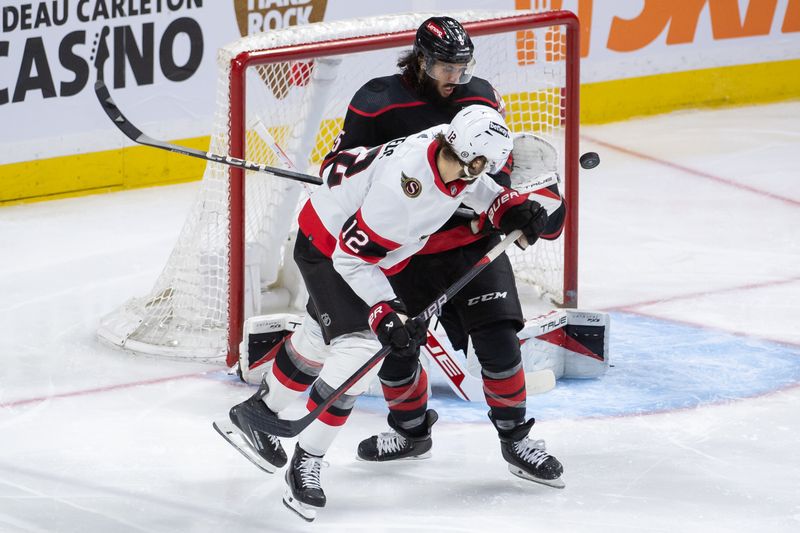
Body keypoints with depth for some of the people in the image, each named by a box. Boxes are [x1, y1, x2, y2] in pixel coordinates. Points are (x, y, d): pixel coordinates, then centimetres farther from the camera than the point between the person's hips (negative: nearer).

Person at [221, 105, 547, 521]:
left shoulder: (451, 148, -18)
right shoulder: (402, 189, -41)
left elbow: (474, 186, 9)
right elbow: (351, 259, -30)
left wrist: (510, 207, -6)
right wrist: (387, 316, -34)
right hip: (327, 247, -9)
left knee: (321, 337, 26)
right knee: (357, 349, -21)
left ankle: (257, 411, 48)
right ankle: (306, 463, -8)